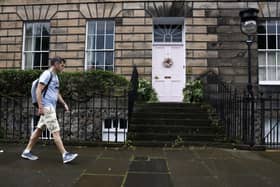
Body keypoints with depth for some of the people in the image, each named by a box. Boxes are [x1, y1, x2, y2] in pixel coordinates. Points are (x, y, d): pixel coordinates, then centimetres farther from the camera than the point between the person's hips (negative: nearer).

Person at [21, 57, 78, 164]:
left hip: (51, 107, 9)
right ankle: (65, 155, -10)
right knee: (56, 132, -10)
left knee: (39, 129, 13)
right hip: (47, 107, -9)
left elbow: (57, 93, 25)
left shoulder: (55, 76, 19)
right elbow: (38, 91, -16)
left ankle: (27, 152, 23)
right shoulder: (47, 74, -9)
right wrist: (40, 107, -21)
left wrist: (64, 104, 15)